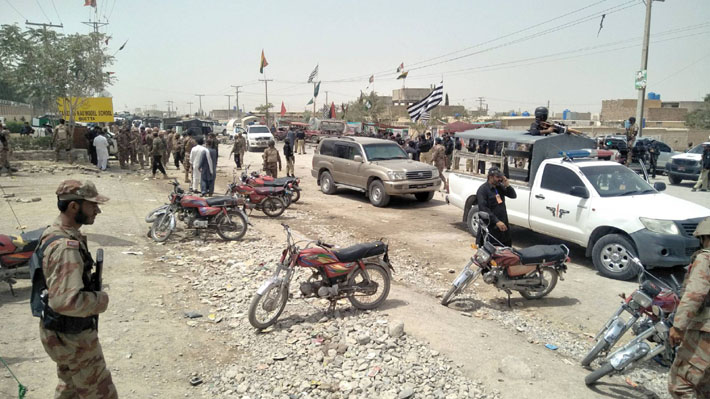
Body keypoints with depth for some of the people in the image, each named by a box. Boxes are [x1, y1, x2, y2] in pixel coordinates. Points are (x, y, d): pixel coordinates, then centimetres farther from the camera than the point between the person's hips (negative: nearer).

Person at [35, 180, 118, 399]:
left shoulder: (54, 233, 2)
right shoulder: (66, 247, -30)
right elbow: (66, 301, -39)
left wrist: (92, 288, 9)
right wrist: (101, 300, -23)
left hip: (61, 331, 10)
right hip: (72, 338, -10)